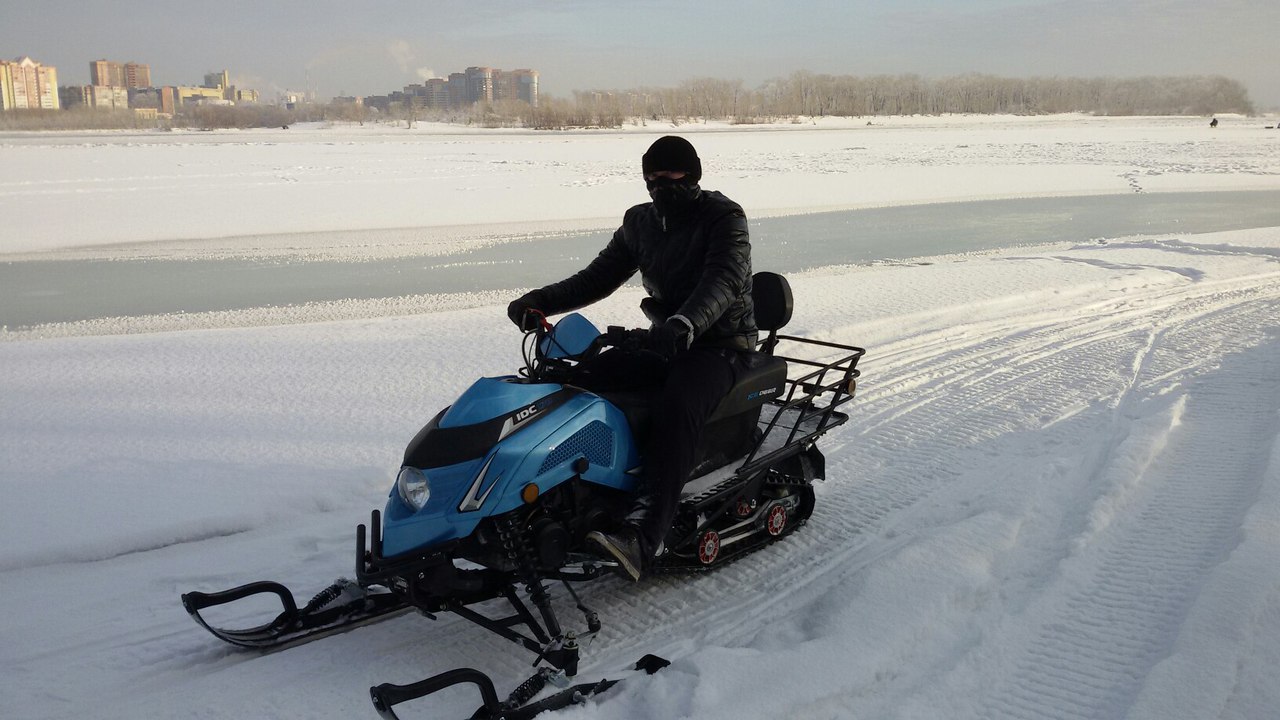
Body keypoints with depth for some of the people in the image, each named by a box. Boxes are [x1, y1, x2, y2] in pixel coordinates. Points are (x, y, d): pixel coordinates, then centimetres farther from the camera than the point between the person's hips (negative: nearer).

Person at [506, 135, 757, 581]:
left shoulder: (724, 217, -9)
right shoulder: (640, 222, 10)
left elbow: (724, 279, -26)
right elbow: (598, 277, 11)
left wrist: (683, 325, -46)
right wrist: (541, 301, -6)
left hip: (721, 344, -7)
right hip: (664, 340, 7)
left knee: (676, 409, -36)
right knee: (583, 380, -15)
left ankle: (642, 536, -48)